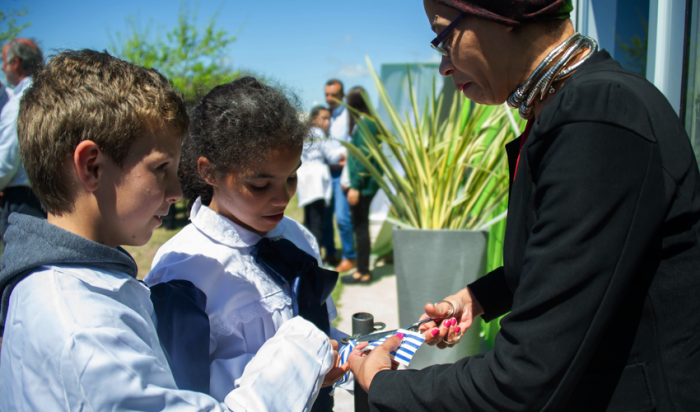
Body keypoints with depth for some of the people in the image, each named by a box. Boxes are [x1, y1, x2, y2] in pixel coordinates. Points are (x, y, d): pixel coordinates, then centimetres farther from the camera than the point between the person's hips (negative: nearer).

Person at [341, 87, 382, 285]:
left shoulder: (364, 124, -15)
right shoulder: (365, 121, 14)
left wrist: (355, 186, -19)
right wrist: (349, 158, 35)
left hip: (363, 184, -10)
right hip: (366, 182, 10)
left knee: (360, 226, -3)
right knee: (360, 225, 14)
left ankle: (363, 272, 5)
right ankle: (363, 268, 22)